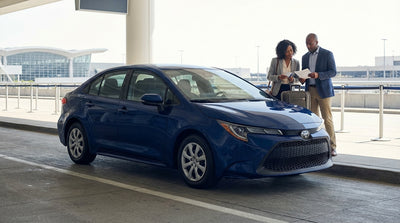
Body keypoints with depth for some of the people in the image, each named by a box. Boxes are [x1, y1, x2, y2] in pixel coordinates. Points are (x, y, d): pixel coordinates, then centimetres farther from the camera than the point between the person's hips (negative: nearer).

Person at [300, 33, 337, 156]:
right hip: (310, 90, 5)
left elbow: (333, 72, -6)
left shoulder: (327, 54, -1)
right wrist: (302, 79, -4)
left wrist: (318, 75, -21)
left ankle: (332, 146, -3)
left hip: (323, 90, -5)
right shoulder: (305, 57, 15)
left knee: (327, 118, -6)